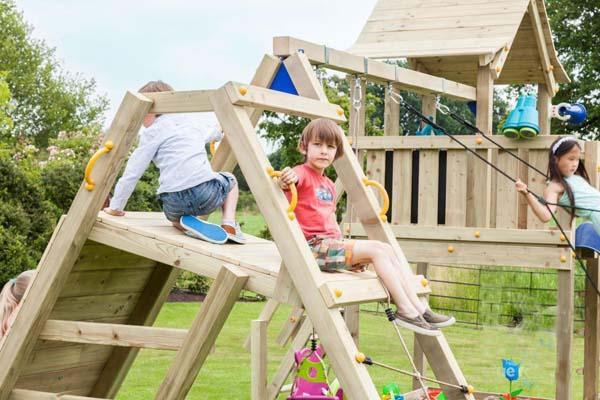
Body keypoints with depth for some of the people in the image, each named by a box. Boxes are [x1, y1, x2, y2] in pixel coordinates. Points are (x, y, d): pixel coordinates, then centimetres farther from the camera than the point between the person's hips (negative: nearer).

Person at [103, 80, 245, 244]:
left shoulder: (152, 132, 7)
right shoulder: (188, 122, 22)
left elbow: (132, 173, 3)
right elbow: (206, 136, 47)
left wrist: (116, 206, 13)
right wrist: (217, 133, 72)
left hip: (175, 201, -2)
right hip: (207, 194, 2)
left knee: (174, 217, 35)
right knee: (230, 180, 35)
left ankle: (186, 224, -1)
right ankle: (229, 225, 11)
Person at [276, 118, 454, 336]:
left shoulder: (329, 184, 23)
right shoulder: (302, 173, -6)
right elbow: (288, 180, -29)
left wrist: (341, 240, 14)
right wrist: (286, 179, -51)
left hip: (333, 242, 9)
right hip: (313, 245, -9)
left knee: (387, 249, -3)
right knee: (377, 250, -19)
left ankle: (419, 308, -7)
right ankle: (405, 310, -17)